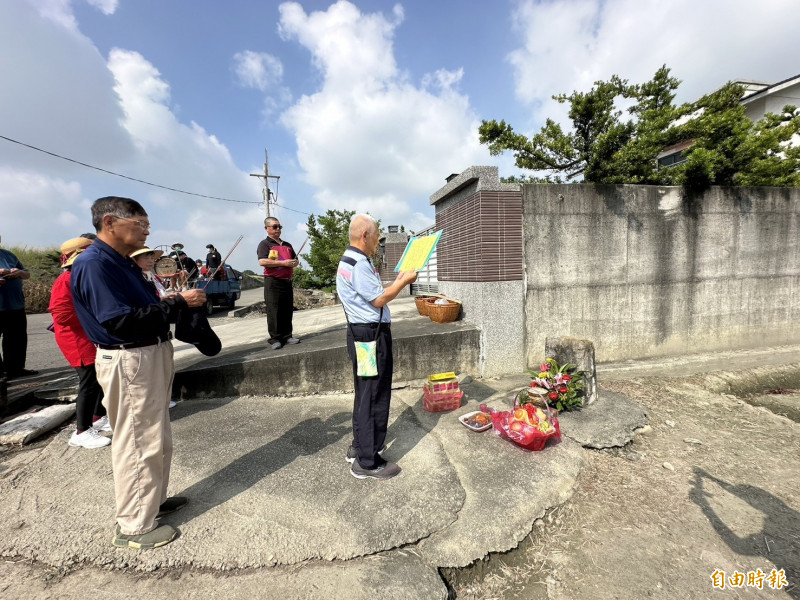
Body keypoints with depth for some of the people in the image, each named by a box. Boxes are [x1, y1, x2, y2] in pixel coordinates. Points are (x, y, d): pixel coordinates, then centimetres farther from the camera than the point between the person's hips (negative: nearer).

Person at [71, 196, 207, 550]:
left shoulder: (122, 262, 13)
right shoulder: (93, 264, -18)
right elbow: (119, 321, -26)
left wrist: (174, 301, -1)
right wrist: (178, 303, -22)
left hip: (151, 355, 10)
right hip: (129, 362, -10)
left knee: (157, 438, 21)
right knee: (137, 443, 3)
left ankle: (153, 500, 39)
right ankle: (133, 527, 21)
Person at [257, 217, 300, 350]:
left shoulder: (287, 245, 20)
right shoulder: (265, 244, 0)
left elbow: (296, 260, 27)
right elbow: (262, 261, -16)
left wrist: (294, 263, 2)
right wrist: (283, 263, -17)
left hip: (287, 281, 6)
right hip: (273, 282, -6)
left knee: (288, 310, 8)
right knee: (274, 312, -4)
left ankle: (287, 336, 16)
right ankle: (275, 339, 1)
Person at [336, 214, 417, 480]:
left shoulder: (352, 260, 15)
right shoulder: (358, 264, -18)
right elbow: (379, 300, -18)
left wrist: (398, 281, 12)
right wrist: (404, 281, -6)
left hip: (365, 333, 11)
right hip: (370, 335, -11)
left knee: (366, 395, 20)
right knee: (374, 397, -1)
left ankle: (359, 447, 36)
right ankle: (368, 462, 13)